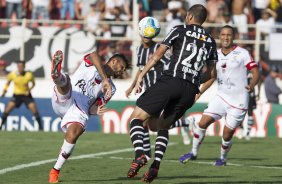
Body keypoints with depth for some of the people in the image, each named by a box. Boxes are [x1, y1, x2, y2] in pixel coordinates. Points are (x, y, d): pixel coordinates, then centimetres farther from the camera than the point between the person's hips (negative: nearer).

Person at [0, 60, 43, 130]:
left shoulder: (29, 75, -14)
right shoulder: (12, 74, -11)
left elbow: (33, 84, 3)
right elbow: (8, 82, 8)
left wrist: (29, 89, -14)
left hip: (26, 95, -1)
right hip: (16, 95, 1)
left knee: (34, 111, -13)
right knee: (7, 110, -13)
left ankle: (40, 127, 0)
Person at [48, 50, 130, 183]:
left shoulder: (110, 89, 28)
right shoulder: (91, 63, 17)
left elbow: (92, 108, 19)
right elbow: (94, 55, -10)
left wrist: (96, 110, -6)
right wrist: (105, 80, -18)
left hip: (80, 109, 2)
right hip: (62, 101, -2)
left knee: (73, 133, -26)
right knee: (64, 81, -31)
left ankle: (55, 171, -17)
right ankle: (57, 75, -69)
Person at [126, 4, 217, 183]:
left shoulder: (180, 30, 7)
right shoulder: (210, 41, 20)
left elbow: (157, 56, 1)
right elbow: (211, 73, 24)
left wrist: (141, 76, 5)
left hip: (171, 81, -5)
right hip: (190, 90, 5)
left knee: (136, 118, 1)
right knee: (163, 126, 22)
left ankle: (139, 154, -24)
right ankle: (156, 165, 0)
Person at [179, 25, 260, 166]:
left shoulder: (242, 54, -7)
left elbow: (256, 72, -9)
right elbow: (212, 76, 20)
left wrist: (251, 85, -29)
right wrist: (199, 92, 14)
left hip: (238, 100, -4)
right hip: (221, 96, 4)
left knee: (227, 134, -3)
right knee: (203, 122, -10)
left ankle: (223, 158, 24)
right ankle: (193, 153, 7)